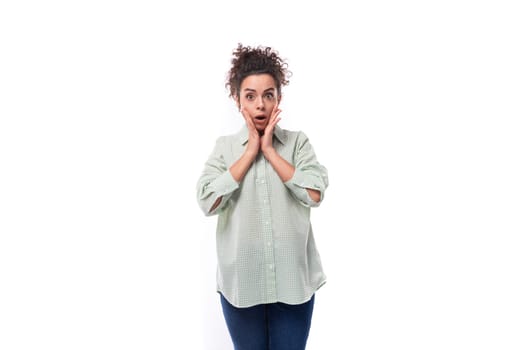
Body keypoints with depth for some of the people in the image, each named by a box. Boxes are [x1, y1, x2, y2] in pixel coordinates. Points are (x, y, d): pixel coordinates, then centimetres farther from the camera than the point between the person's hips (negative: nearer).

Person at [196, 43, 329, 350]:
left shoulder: (298, 142, 0)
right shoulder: (225, 146, 1)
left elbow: (315, 194, -13)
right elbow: (208, 201, -12)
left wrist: (270, 151, -11)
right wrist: (250, 151, -11)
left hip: (293, 279, 0)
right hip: (240, 280, 1)